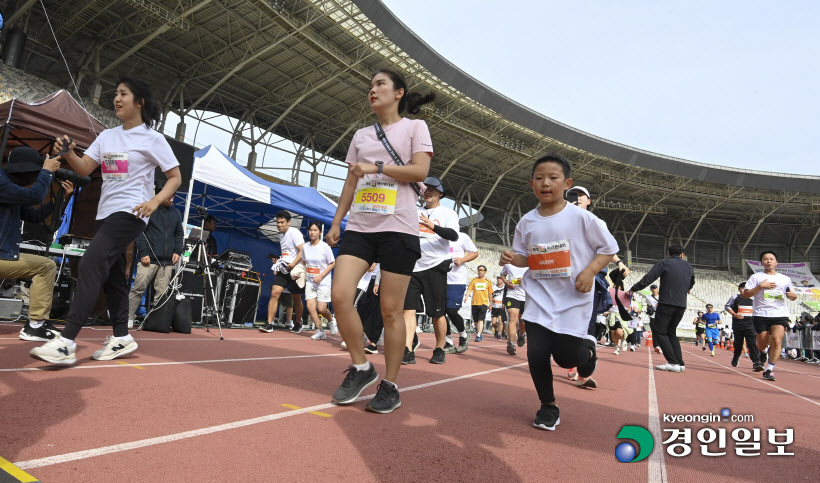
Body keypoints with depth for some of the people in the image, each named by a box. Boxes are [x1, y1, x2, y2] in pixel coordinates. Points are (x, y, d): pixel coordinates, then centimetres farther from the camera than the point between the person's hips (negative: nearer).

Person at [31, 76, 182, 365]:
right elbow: (84, 169, 12)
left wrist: (155, 201, -19)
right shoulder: (107, 136, 15)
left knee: (90, 265, -19)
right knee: (112, 275, 7)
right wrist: (69, 152, -9)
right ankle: (121, 338, 16)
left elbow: (175, 177, -3)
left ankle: (66, 343, -21)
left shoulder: (152, 139, -3)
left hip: (130, 213, -7)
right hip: (105, 212, 7)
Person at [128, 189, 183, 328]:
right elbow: (140, 232, -2)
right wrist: (143, 253, -10)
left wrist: (178, 251, 7)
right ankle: (129, 318, 4)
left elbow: (179, 234, 21)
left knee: (162, 293, 4)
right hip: (149, 259, -4)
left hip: (168, 261, 4)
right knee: (138, 289, -4)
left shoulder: (176, 213, 15)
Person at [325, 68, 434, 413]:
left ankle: (390, 386, 11)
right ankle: (361, 368, 9)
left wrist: (376, 167, -12)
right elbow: (351, 182, 20)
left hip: (398, 227, -4)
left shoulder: (414, 126, 8)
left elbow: (420, 170, -6)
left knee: (391, 308, -3)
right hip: (359, 226, 5)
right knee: (340, 294, -11)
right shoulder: (361, 135, 21)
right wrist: (336, 222, 14)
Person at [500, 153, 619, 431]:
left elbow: (609, 248, 0)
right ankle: (548, 406, 20)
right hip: (539, 299, 3)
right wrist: (512, 258, -10)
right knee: (536, 354, -4)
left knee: (566, 356, -6)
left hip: (573, 300, -3)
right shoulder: (527, 222, 3)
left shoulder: (581, 217, -7)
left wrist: (590, 270, -15)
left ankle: (588, 349, 34)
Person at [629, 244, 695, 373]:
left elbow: (648, 279, -9)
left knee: (659, 332, -2)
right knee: (671, 333, 16)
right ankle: (680, 363, 9)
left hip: (666, 303, -6)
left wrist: (633, 289, -3)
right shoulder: (689, 267, 16)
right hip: (681, 305, 6)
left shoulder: (664, 263, -1)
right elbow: (691, 284, 34)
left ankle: (673, 363, -11)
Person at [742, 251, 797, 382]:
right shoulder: (756, 277, 6)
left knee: (777, 341, -15)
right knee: (762, 343, 2)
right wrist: (760, 286, -14)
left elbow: (792, 296, 21)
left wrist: (793, 295, -3)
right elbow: (746, 294, -1)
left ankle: (769, 370, -8)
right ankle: (763, 352, 39)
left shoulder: (785, 279, 15)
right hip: (761, 315, -1)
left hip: (780, 314, 1)